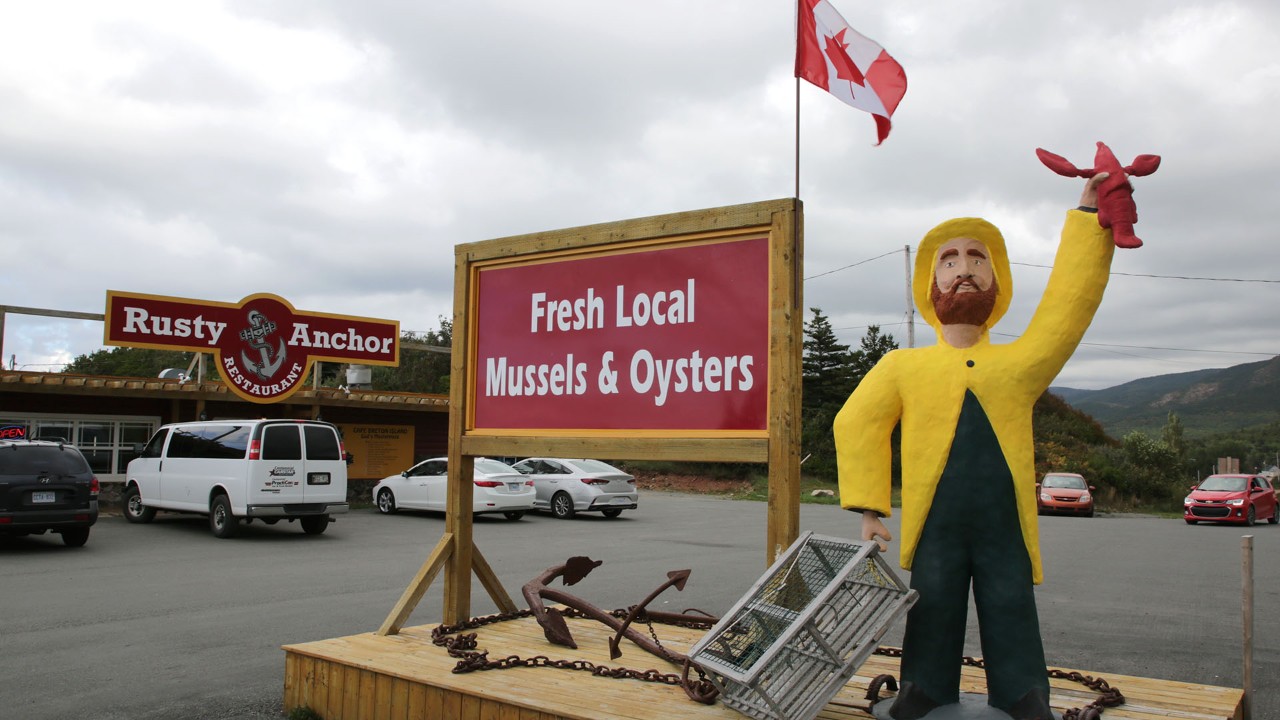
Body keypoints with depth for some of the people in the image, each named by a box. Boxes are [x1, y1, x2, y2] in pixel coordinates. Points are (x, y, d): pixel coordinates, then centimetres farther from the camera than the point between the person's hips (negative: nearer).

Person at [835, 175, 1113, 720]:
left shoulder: (1020, 362, 12)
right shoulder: (903, 366, 10)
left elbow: (1069, 303, 6)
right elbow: (857, 423, 2)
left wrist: (1088, 216, 5)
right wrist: (869, 510, -8)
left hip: (1007, 535, 1)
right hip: (934, 534, -1)